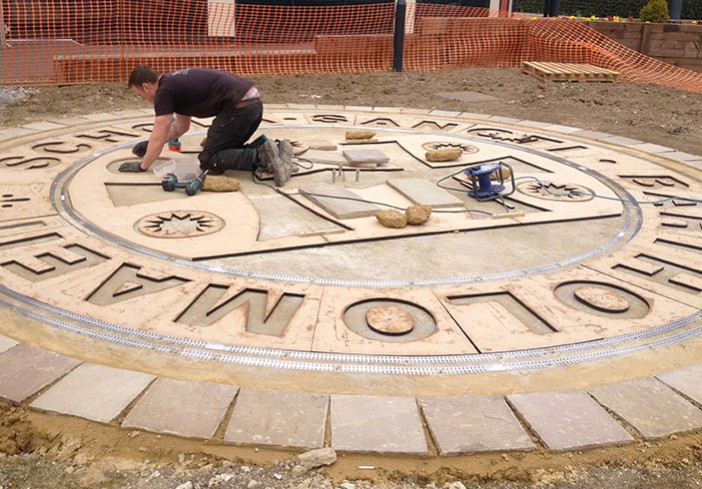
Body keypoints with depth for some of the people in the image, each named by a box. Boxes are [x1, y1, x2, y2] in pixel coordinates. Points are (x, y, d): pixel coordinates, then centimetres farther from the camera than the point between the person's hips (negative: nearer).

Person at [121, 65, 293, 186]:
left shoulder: (165, 91, -3)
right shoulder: (174, 82, 25)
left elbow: (159, 137, -3)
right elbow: (182, 126, 39)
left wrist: (142, 166, 10)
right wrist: (151, 144, 43)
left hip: (238, 107, -9)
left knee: (209, 160, 0)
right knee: (224, 151, 22)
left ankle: (260, 157, -17)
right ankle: (266, 149, 1)